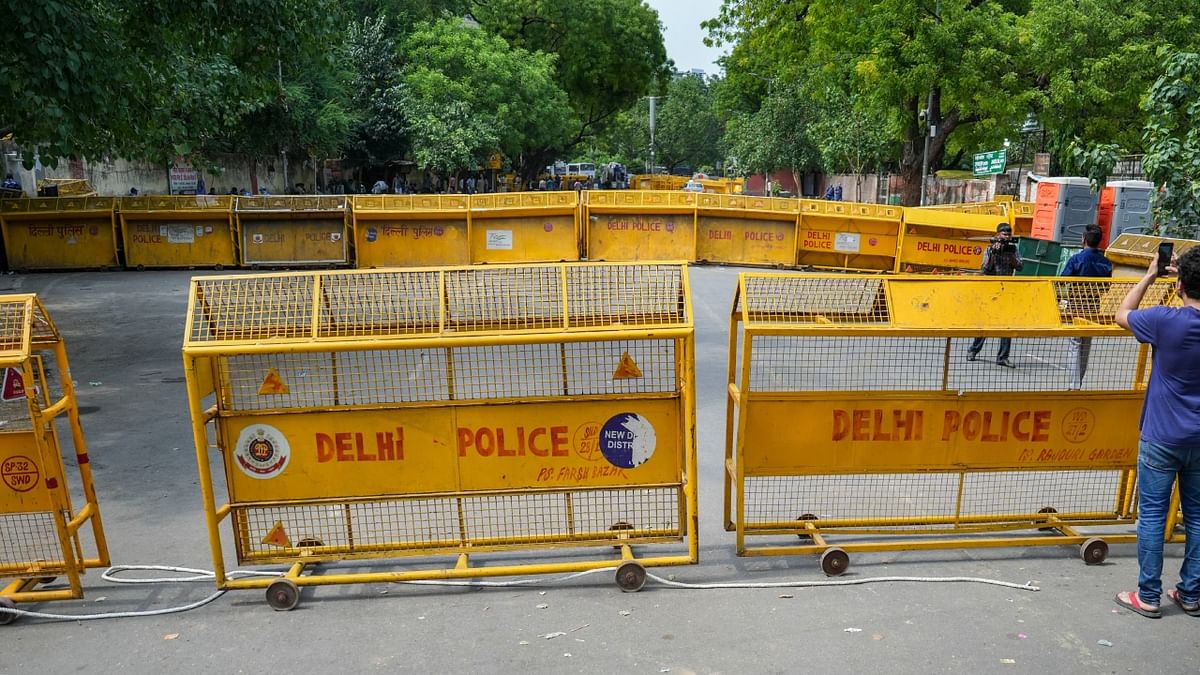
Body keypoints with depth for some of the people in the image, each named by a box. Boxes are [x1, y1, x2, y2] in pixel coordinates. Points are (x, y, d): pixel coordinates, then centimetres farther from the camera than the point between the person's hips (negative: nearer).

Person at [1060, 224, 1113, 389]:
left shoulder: (1076, 259, -13)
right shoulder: (1106, 263, 0)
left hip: (1076, 307, -4)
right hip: (1093, 310, 4)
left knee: (1076, 344, -1)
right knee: (1086, 345, 14)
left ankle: (1075, 385, -5)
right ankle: (1078, 382, 22)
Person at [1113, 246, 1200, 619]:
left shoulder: (1166, 320, -18)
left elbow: (1122, 314, 1)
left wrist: (1150, 276, 7)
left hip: (1162, 438, -4)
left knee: (1152, 515, 5)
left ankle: (1148, 596, 12)